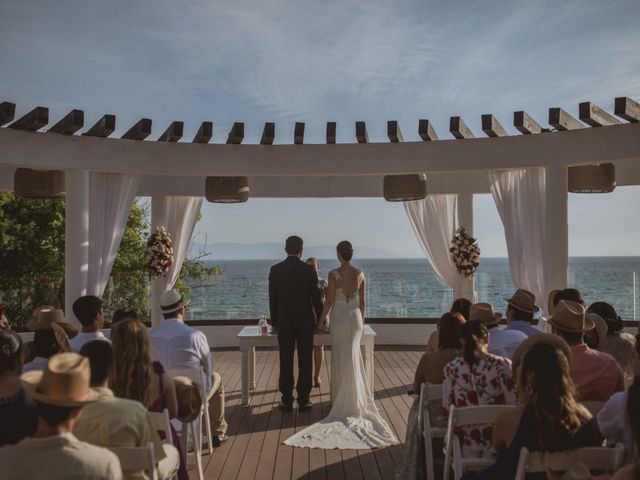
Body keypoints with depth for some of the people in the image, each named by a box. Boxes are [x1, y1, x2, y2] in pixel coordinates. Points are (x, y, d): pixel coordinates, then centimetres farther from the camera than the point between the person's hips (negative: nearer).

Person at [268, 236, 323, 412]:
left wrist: (274, 322, 10)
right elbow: (316, 297, -4)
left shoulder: (275, 270, -3)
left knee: (286, 363, 7)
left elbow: (272, 299, 1)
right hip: (305, 321, -1)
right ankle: (303, 401, 11)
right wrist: (320, 319, 8)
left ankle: (287, 401, 13)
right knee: (305, 363, 6)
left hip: (284, 322, 1)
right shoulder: (309, 270, -7)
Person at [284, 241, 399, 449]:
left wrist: (320, 321, -2)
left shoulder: (334, 274, -13)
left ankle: (341, 399, 14)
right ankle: (355, 399, 21)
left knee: (340, 358, 7)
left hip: (339, 318, -4)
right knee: (354, 357, 13)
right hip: (355, 317, 4)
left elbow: (329, 301, -12)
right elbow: (362, 301, 5)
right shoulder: (360, 274, 0)